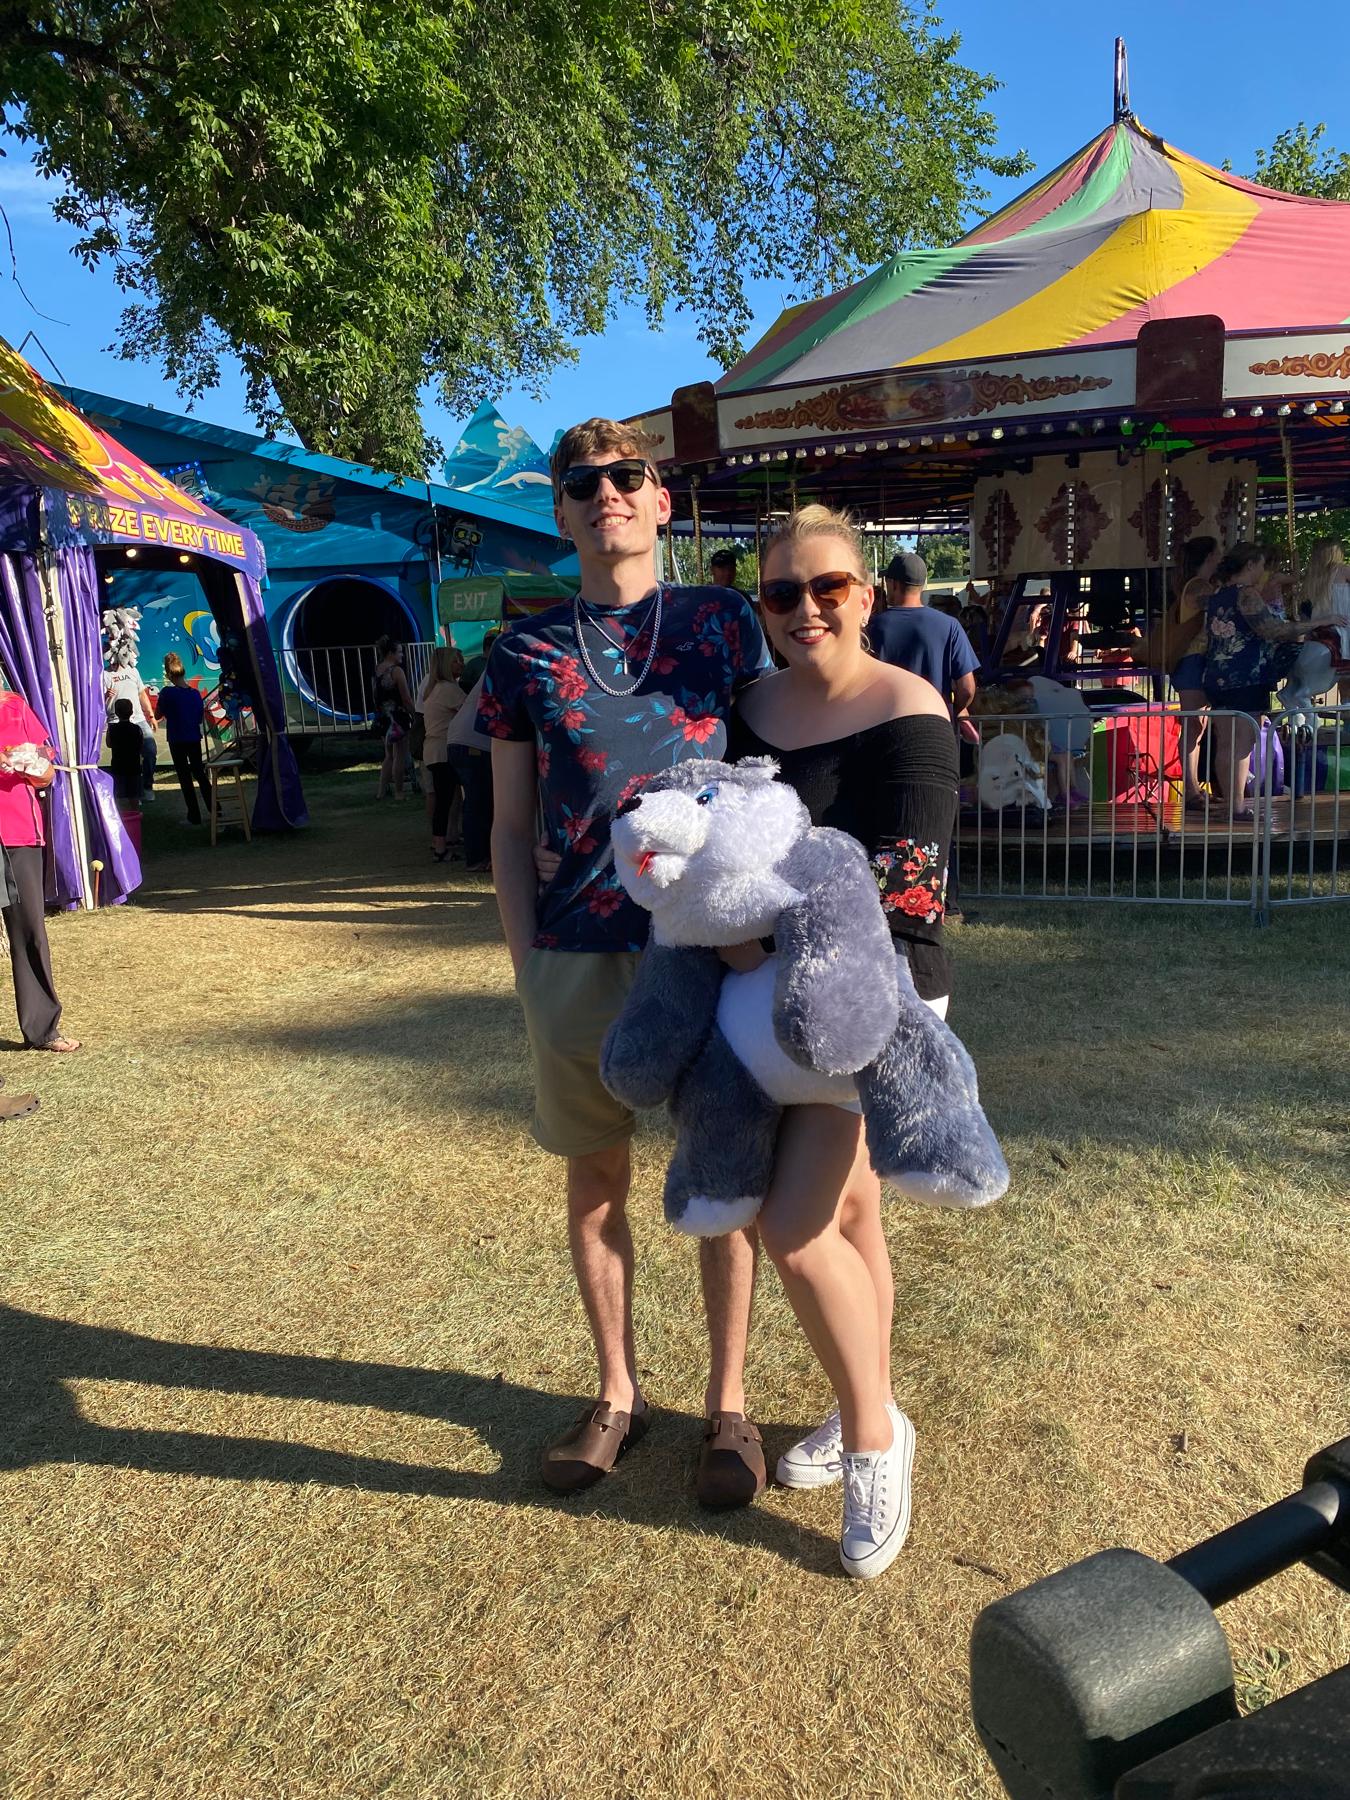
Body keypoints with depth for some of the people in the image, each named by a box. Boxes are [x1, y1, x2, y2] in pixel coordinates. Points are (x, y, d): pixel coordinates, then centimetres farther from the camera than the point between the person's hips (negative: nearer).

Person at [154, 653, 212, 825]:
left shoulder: (167, 692, -12)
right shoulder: (195, 693, 0)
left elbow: (157, 715, -2)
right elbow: (200, 718, 7)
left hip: (177, 740, -4)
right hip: (194, 739, 4)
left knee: (185, 777, 2)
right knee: (199, 773, 17)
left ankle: (194, 816, 2)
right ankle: (213, 810, 17)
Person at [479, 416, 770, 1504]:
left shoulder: (723, 622, 5)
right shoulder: (526, 651, 8)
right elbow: (512, 826, 9)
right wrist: (525, 960, 0)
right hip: (578, 955, 2)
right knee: (595, 1180, 13)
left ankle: (728, 1404, 28)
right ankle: (618, 1394, 33)